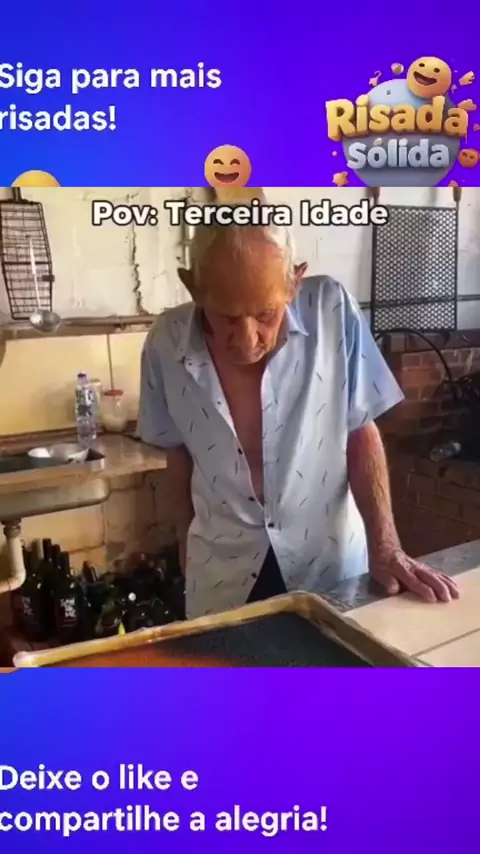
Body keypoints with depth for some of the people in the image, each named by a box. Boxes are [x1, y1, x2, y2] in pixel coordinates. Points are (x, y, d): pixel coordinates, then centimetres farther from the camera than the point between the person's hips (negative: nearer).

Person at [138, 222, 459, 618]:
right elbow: (179, 452, 1)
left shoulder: (332, 311, -18)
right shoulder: (165, 343, -14)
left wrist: (385, 547, -15)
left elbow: (360, 433, -8)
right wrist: (188, 549, 9)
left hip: (330, 563, 0)